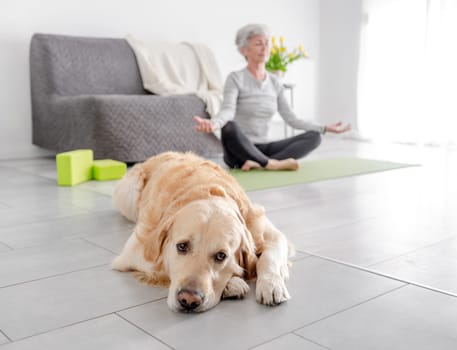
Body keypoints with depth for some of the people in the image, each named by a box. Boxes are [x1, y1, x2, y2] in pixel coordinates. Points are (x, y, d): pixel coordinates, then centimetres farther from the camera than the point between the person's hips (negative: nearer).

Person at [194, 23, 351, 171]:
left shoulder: (275, 82, 11)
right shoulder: (235, 78, -7)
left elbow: (291, 118, 10)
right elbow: (228, 110, -24)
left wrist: (325, 128, 3)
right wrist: (213, 124, -47)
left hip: (263, 149, 6)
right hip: (239, 152, -6)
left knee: (314, 137, -14)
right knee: (229, 128, -39)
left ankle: (260, 163, -31)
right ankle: (272, 164, -30)